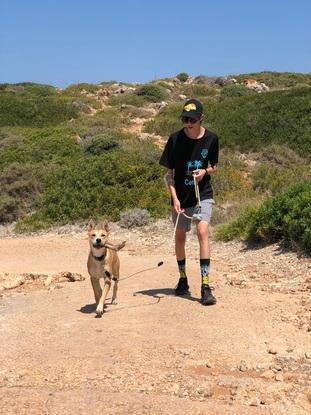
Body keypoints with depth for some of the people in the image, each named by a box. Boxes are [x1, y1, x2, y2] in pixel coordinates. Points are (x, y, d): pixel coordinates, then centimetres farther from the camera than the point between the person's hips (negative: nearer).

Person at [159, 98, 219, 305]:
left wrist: (206, 171, -14)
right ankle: (183, 279, 31)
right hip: (181, 196, 1)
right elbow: (169, 173, -4)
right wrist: (175, 198, -15)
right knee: (180, 236, 11)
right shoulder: (175, 139, -10)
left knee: (203, 231, -19)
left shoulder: (211, 139, -6)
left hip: (203, 194, -1)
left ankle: (206, 285, -18)